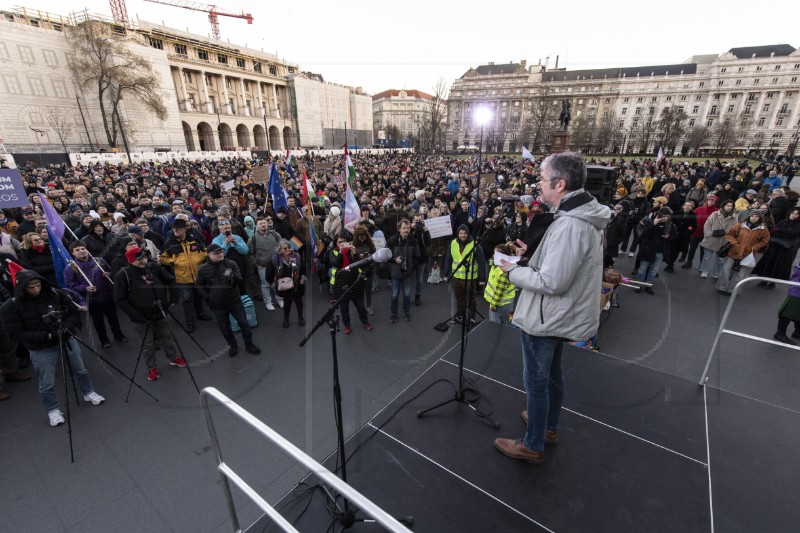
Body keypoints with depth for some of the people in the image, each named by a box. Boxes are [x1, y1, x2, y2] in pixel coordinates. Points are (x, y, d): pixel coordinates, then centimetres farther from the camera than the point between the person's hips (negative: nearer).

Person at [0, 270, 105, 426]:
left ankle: (88, 393, 42)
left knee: (81, 370, 19)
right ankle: (53, 410, 33)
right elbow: (17, 334, -17)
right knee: (47, 384, 11)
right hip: (41, 350, -2)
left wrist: (67, 327, -21)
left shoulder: (56, 294, -10)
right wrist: (47, 335, -27)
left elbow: (74, 313, -3)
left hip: (68, 340, 2)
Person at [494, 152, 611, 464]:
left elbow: (551, 282, -30)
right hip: (559, 315, 10)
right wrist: (532, 254, 6)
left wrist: (513, 271, -17)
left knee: (536, 381, 8)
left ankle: (533, 446, 28)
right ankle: (549, 427, 46)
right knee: (552, 373, 25)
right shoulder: (585, 215, 4)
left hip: (546, 318, -10)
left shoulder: (569, 226, -29)